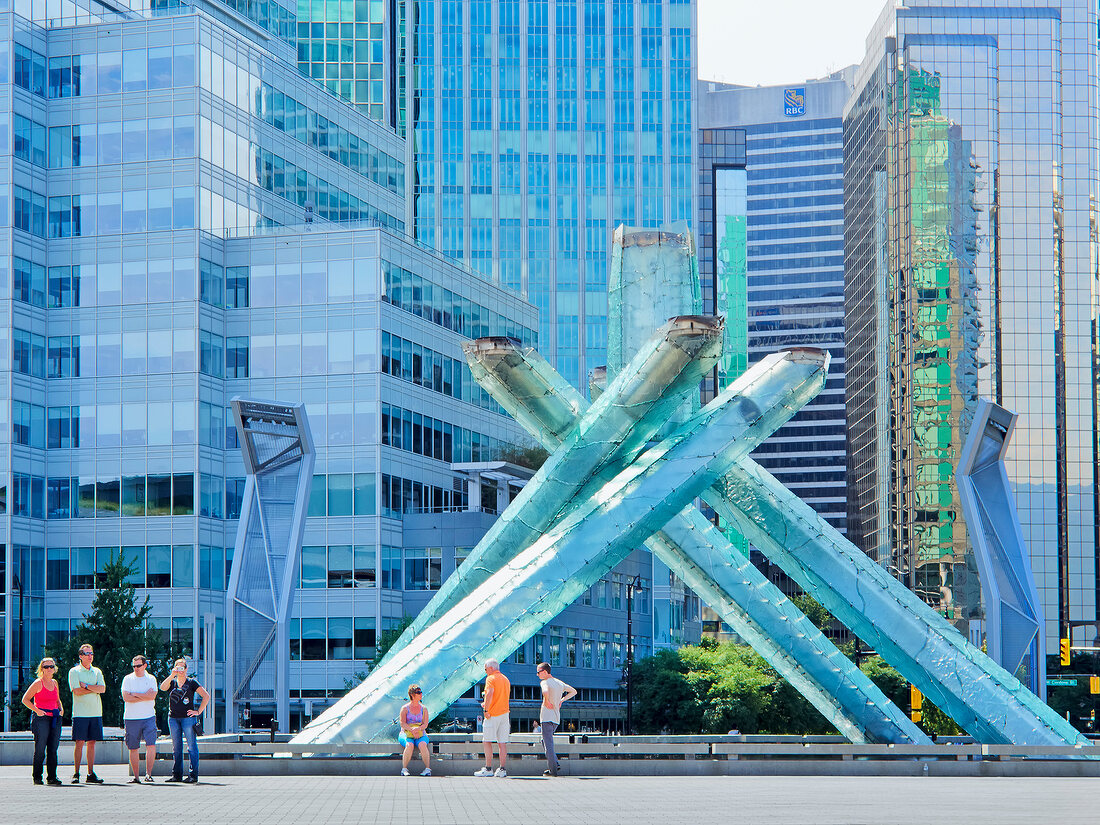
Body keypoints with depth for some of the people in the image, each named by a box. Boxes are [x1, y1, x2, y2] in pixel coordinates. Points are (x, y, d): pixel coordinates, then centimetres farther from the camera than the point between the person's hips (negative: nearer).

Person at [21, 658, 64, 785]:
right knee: (40, 749, -6)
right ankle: (37, 777, 2)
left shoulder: (54, 683, 15)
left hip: (55, 718, 6)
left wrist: (61, 708, 10)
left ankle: (52, 777, 8)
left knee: (53, 749, 3)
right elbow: (25, 699, -4)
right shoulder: (38, 683, -3)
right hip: (41, 718, -6)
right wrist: (37, 710, -14)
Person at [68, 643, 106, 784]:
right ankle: (76, 774, -2)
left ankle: (91, 774, 8)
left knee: (92, 743, 5)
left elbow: (102, 688, -1)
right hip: (80, 713, -4)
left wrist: (86, 685, -9)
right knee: (79, 742, -6)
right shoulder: (74, 671, 1)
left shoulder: (97, 672, 14)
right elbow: (77, 691, -11)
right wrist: (94, 688, -5)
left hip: (96, 713, 4)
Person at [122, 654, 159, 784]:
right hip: (131, 718, 0)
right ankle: (136, 776, 8)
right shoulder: (128, 679, 5)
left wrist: (134, 694, -8)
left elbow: (152, 696, -8)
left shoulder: (151, 679, 7)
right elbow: (125, 697, -8)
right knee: (133, 748, 2)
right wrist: (144, 697, -8)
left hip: (148, 717, 0)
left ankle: (148, 773, -7)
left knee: (151, 745, -13)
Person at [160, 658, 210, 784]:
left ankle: (193, 775, -5)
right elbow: (162, 687, -9)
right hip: (173, 717, 4)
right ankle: (177, 775, 10)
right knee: (176, 748, 6)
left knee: (192, 747, -6)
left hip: (188, 717, -4)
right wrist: (172, 675, -15)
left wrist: (198, 711, -5)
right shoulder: (171, 682, 13)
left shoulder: (191, 683, 4)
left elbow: (206, 696, 0)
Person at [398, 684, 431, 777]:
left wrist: (418, 729, -23)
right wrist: (412, 730, -26)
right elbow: (403, 724, -8)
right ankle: (404, 768, -27)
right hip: (406, 734, -1)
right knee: (409, 745, -36)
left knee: (422, 745, -34)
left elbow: (425, 724, -1)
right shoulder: (405, 708, 2)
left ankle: (428, 768, -29)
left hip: (421, 735, 1)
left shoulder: (423, 709, 9)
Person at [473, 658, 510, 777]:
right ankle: (502, 769, 2)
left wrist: (486, 710, -21)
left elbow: (490, 693, -24)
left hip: (493, 714, -7)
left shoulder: (491, 679, -7)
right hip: (505, 713, 7)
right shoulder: (506, 679, 18)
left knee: (488, 741, -2)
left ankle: (488, 769, -6)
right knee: (502, 742, 5)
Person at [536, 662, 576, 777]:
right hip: (557, 718, 8)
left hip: (547, 717, -8)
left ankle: (553, 770, -5)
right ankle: (555, 763, 8)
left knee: (548, 743, -4)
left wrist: (546, 702, -17)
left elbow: (545, 691, -34)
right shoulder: (559, 682, 14)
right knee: (545, 741, 21)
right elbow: (574, 691, 23)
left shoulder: (545, 682, -10)